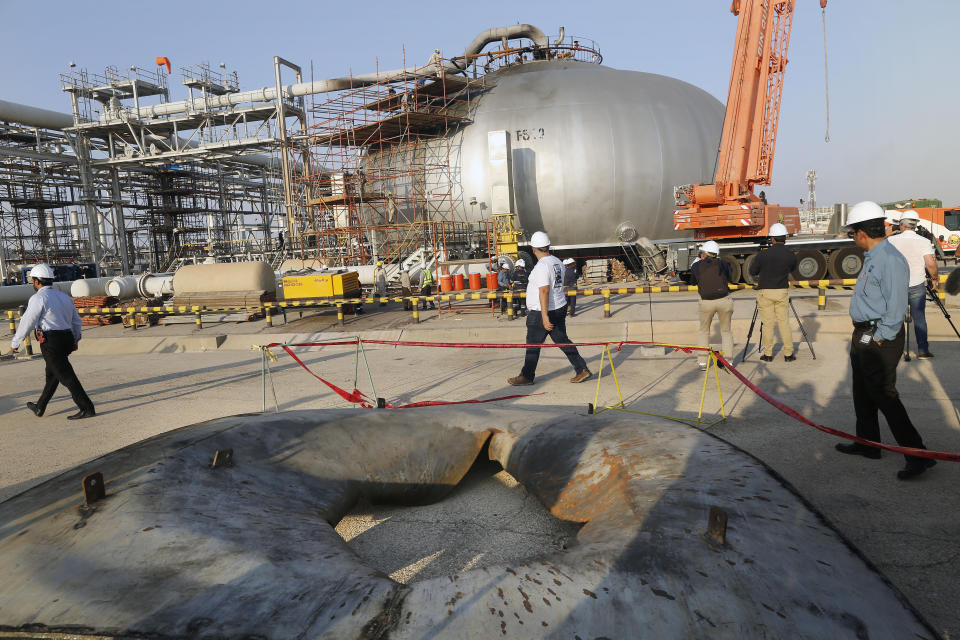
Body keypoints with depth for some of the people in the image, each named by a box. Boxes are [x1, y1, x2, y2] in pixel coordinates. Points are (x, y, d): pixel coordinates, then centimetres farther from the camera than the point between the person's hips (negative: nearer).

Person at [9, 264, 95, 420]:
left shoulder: (38, 298, -10)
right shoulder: (64, 297, 14)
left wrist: (15, 343, 4)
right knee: (51, 375, 20)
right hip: (67, 340, 8)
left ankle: (87, 408, -11)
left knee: (67, 377, -8)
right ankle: (40, 408, 34)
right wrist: (75, 341, 28)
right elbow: (77, 322, 19)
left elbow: (27, 323, -8)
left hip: (51, 343, -8)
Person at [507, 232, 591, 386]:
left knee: (533, 345, 5)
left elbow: (544, 291, -26)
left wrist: (544, 316, -27)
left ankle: (527, 376, 17)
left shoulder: (542, 266, -20)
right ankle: (582, 369, 14)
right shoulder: (557, 262, 8)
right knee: (562, 341, 15)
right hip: (560, 308, 9)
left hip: (542, 312, -8)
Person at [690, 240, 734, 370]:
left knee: (704, 331, 18)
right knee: (726, 331, 17)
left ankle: (702, 362, 13)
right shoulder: (723, 264, 5)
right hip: (724, 300, 0)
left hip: (706, 302, 0)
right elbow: (728, 278, 19)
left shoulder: (696, 266, 4)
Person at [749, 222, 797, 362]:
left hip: (765, 292, -2)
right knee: (784, 322, 9)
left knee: (767, 323, 2)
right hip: (782, 292, 3)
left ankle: (768, 354, 8)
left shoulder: (763, 254, -12)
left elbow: (752, 271, 1)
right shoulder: (791, 255, -2)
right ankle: (788, 354, 11)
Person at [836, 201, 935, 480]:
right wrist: (862, 337, 16)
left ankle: (918, 454, 1)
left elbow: (896, 307, -22)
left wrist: (880, 339, -19)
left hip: (879, 340, -11)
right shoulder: (872, 258, 12)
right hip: (863, 335, 11)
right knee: (863, 393, 18)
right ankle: (867, 443, 31)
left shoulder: (890, 260, -19)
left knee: (884, 395, -7)